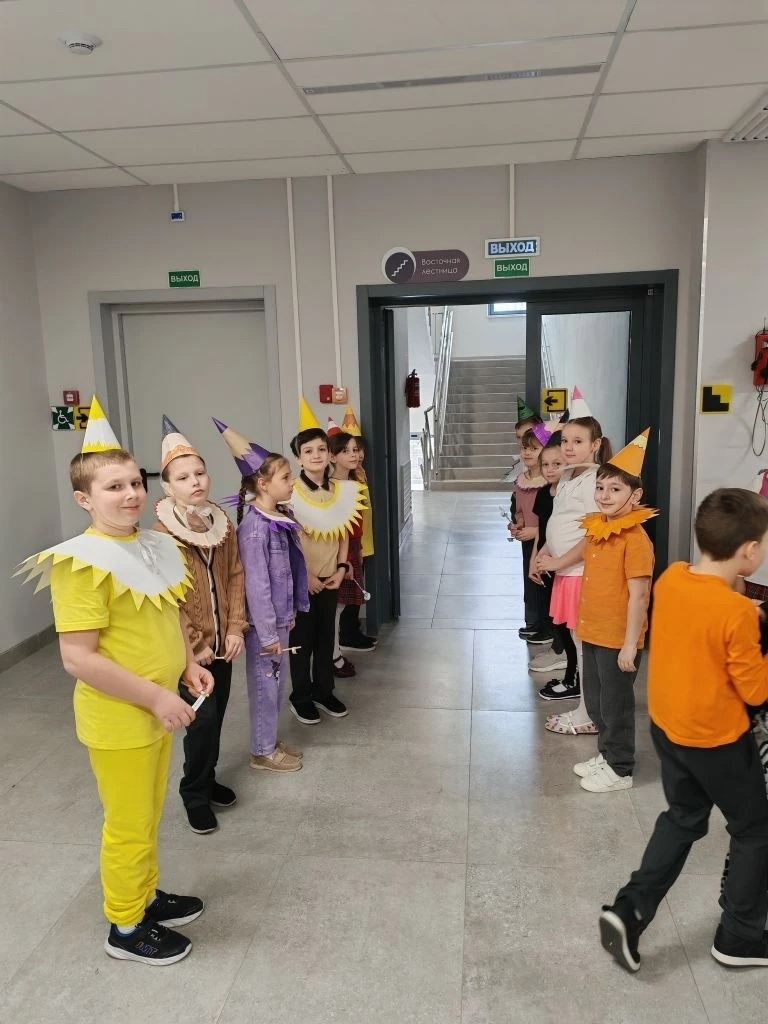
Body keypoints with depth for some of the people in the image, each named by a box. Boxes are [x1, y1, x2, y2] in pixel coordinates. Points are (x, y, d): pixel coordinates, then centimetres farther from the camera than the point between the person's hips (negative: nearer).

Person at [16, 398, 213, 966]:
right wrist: (155, 697, -23)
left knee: (148, 817, 24)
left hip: (156, 711, 7)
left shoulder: (154, 547, 3)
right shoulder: (82, 562, -23)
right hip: (118, 720, -7)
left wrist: (189, 664, 3)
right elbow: (78, 658, -25)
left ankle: (146, 895, 45)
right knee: (129, 827, 11)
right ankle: (125, 928, 32)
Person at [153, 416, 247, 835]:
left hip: (221, 640, 6)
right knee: (202, 717, -4)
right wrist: (195, 644, -13)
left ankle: (207, 780, 35)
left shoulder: (222, 522, 3)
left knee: (216, 714, 14)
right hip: (187, 646, -5)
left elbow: (235, 577, 5)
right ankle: (195, 793, 18)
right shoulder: (162, 533, -16)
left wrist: (236, 627, -4)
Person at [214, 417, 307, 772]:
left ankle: (271, 740, 36)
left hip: (280, 617, 8)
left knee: (277, 682, 20)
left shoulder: (280, 517, 5)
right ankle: (262, 751, 24)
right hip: (264, 622, -8)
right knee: (265, 684, 7)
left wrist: (288, 615, 15)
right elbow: (256, 584, -22)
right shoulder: (254, 526, -22)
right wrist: (268, 632, -19)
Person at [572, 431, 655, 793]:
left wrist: (630, 644, -20)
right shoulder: (597, 528, 5)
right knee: (594, 701, 20)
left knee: (616, 704, 8)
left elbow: (639, 595, -20)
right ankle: (606, 754, 39)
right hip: (593, 634, 8)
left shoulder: (635, 538, -20)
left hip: (617, 639, -8)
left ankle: (619, 769, 25)